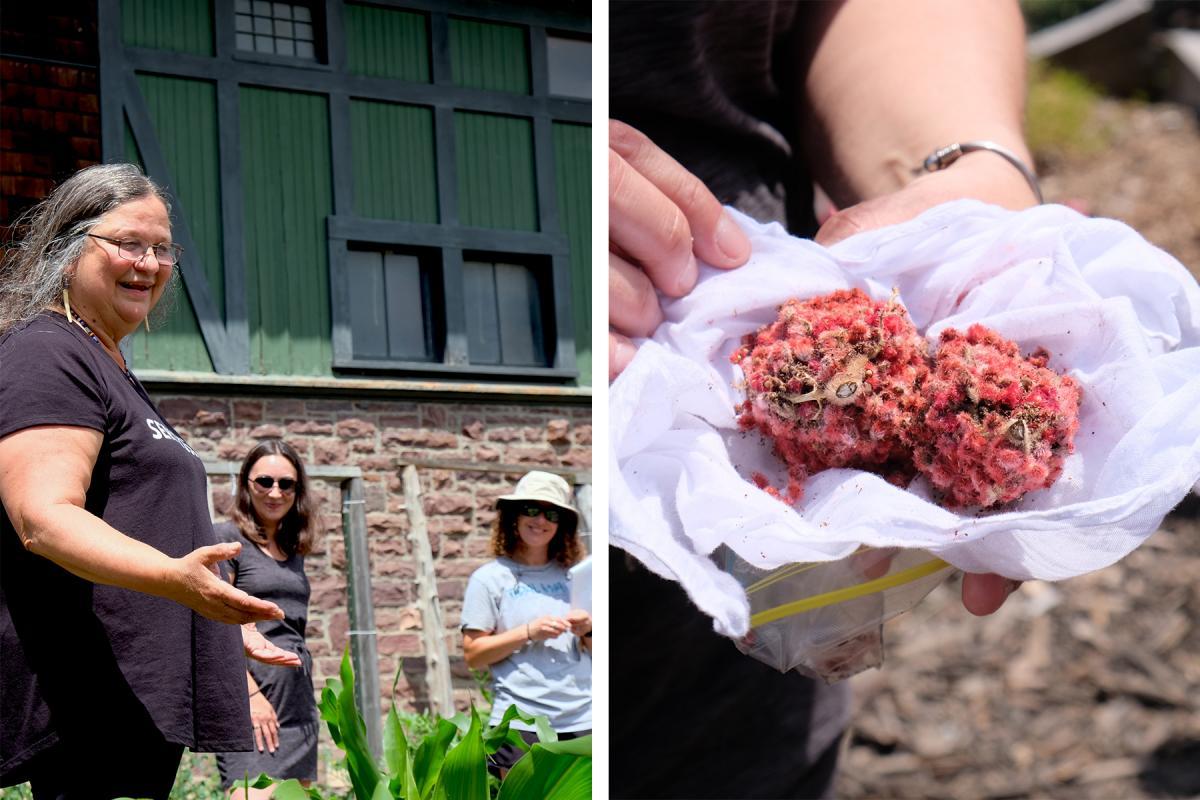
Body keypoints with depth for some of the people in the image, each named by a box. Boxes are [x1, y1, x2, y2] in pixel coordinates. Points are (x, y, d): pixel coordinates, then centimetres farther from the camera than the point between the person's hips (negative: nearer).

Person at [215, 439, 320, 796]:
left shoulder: (293, 549, 19)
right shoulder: (227, 538, -2)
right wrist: (251, 693, -16)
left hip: (298, 698, 8)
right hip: (252, 697, -8)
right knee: (254, 795, -21)